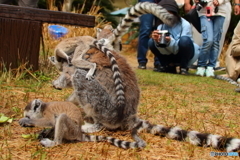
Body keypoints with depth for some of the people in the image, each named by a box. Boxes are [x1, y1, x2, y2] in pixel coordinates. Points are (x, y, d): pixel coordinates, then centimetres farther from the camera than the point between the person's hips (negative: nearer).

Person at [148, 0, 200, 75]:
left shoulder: (185, 25, -18)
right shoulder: (161, 27, -8)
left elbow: (178, 49, -22)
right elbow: (164, 51, -13)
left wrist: (170, 42, -42)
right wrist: (158, 42, -34)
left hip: (184, 55, -4)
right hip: (171, 55, 4)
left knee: (185, 40, -34)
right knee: (151, 42, -15)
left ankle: (184, 67, -13)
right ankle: (169, 66, 1)